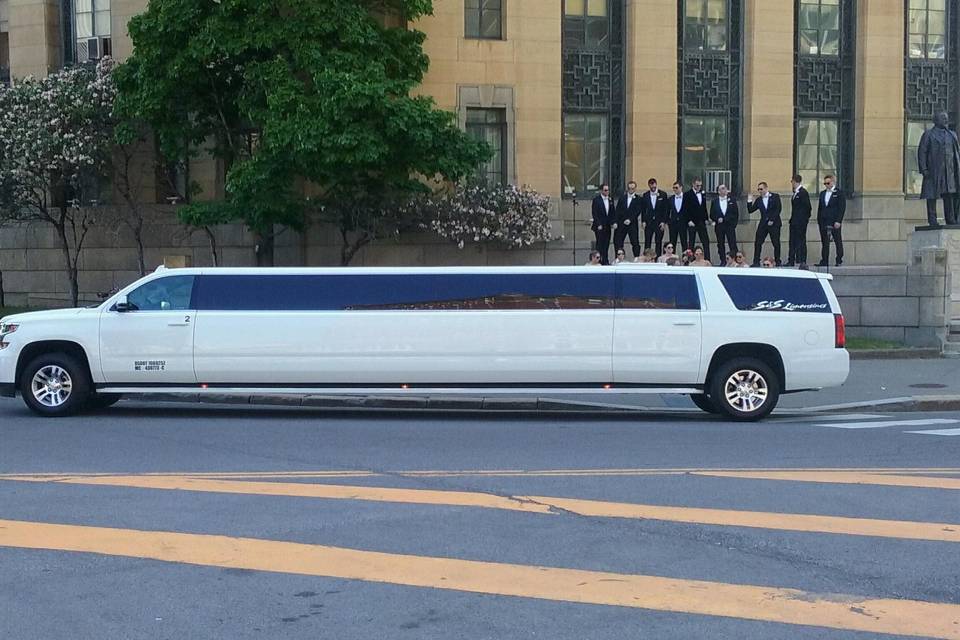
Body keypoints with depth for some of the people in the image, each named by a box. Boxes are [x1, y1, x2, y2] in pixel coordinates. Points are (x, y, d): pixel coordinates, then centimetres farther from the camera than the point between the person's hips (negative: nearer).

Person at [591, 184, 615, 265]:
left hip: (608, 227, 5)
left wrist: (614, 222, 0)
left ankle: (605, 261, 8)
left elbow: (613, 212, 13)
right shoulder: (596, 200, -6)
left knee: (606, 244, 4)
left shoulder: (610, 200, 11)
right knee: (600, 244, -4)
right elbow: (594, 213, -9)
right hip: (599, 227, -5)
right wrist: (598, 225, -15)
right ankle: (599, 261, -1)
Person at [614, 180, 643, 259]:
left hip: (633, 224, -3)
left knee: (635, 242, -2)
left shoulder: (638, 199, 2)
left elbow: (637, 211, -6)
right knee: (618, 241, 0)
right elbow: (618, 210, 7)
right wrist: (616, 222, -3)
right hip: (621, 223, 3)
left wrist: (630, 220, -16)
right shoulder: (622, 197, 12)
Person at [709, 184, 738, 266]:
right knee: (720, 245, 2)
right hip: (719, 226, 1)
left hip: (730, 226, -1)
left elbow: (736, 213, 7)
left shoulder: (732, 200, 7)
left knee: (732, 244, -6)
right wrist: (717, 219, -12)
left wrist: (734, 224, -2)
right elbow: (711, 215, 6)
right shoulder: (714, 202, 7)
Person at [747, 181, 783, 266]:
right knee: (758, 242, -4)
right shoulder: (758, 200, 11)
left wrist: (772, 220, -14)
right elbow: (750, 210, 10)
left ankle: (778, 262, 7)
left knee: (776, 243, -1)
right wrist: (749, 201, -4)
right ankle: (756, 262, -1)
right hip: (763, 223, 4)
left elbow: (778, 209, -8)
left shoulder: (775, 197, 0)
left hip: (774, 223, -3)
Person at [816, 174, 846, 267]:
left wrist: (838, 221, -15)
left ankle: (839, 260, 9)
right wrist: (818, 220, 8)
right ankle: (824, 261, 4)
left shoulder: (839, 193, -3)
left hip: (834, 222, -5)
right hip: (823, 222, 5)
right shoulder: (822, 193, 15)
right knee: (825, 242, 3)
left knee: (838, 241, 3)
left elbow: (842, 208, -8)